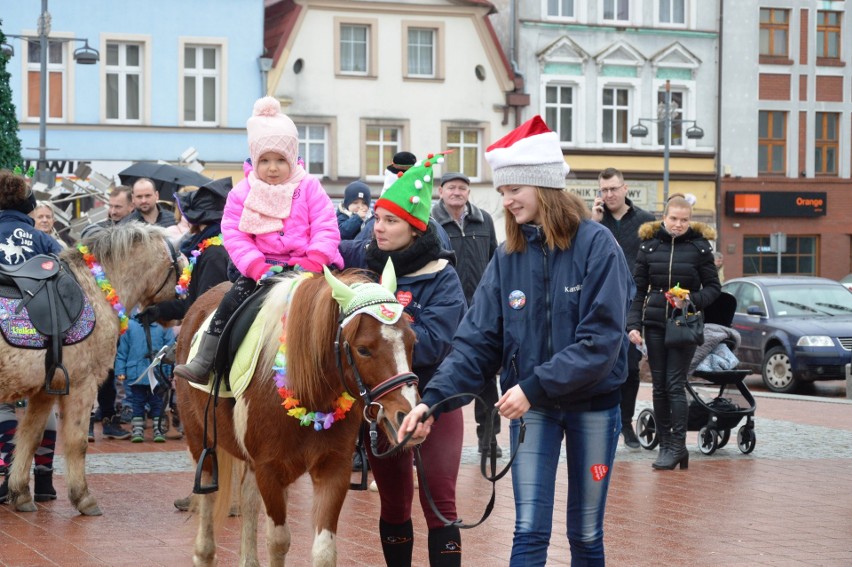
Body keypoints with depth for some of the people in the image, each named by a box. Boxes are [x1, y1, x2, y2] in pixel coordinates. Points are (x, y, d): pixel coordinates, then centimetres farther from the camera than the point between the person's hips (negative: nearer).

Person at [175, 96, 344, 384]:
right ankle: (203, 362, -14)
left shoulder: (309, 187, 2)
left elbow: (325, 228, -3)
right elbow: (234, 234, -2)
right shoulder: (242, 193, 5)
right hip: (262, 266, 1)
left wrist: (313, 262, -20)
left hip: (304, 266, -1)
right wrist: (258, 268, -15)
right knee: (237, 294, -16)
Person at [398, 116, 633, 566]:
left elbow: (601, 340, -19)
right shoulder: (507, 257, -1)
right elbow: (477, 342, -4)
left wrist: (534, 386, -24)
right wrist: (434, 399, -18)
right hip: (531, 407, 2)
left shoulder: (596, 245, -13)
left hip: (593, 404, -2)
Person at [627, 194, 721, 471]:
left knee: (675, 384, -8)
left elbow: (713, 287, 5)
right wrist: (633, 324, -2)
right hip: (654, 324, 3)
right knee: (659, 385, 5)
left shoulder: (699, 246, 0)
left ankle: (677, 445, -2)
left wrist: (692, 300, -14)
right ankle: (665, 444, 12)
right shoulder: (649, 245, 5)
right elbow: (638, 289, 7)